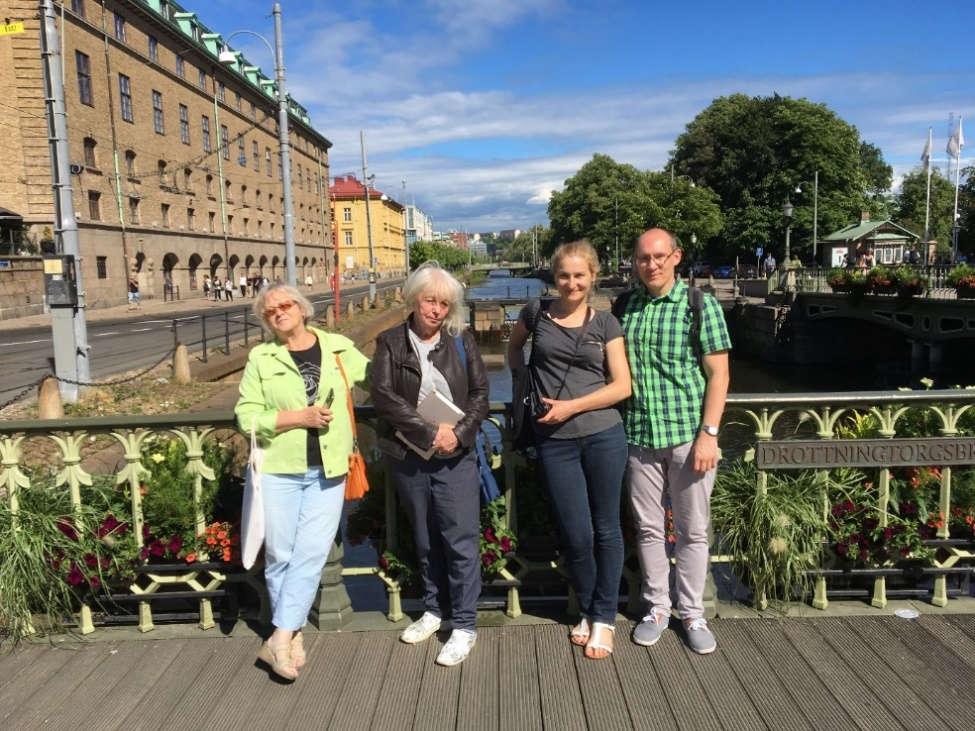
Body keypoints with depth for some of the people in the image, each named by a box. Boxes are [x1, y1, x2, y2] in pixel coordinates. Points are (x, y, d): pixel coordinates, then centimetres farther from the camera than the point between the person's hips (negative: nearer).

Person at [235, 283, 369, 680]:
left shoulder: (339, 348, 6)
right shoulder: (261, 358, 2)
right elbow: (247, 415, -4)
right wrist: (299, 417, -14)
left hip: (328, 471, 1)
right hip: (278, 470, 0)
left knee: (311, 554, -3)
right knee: (280, 555, 6)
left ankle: (279, 639, 6)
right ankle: (292, 636, 23)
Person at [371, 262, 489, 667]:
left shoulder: (461, 341, 2)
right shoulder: (390, 342, 0)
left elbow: (480, 392, 1)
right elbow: (383, 395, -10)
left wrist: (459, 432, -15)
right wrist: (430, 432, -17)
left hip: (455, 457, -1)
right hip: (408, 458, 1)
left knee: (461, 540, -1)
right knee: (425, 539, 16)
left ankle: (464, 625, 12)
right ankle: (434, 609, 33)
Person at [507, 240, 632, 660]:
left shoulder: (605, 323, 2)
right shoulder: (537, 313, 5)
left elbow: (622, 386, -2)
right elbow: (514, 347, 25)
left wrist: (570, 406, -11)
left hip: (603, 435, 0)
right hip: (555, 440, 1)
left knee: (605, 529, 8)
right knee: (575, 535, 5)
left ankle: (604, 618, 26)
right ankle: (587, 610, 30)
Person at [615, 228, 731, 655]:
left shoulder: (701, 305, -4)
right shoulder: (623, 308, 6)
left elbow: (718, 374, -6)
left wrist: (708, 433, -12)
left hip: (688, 434, -3)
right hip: (638, 435, 3)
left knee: (692, 530, 9)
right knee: (648, 528, 12)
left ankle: (693, 614, 25)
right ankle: (657, 608, 29)